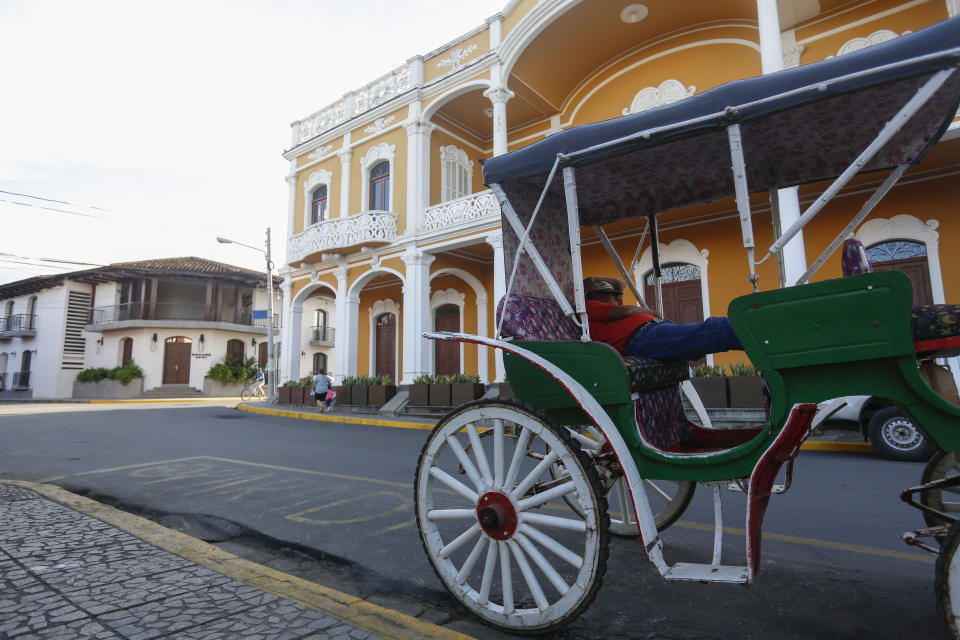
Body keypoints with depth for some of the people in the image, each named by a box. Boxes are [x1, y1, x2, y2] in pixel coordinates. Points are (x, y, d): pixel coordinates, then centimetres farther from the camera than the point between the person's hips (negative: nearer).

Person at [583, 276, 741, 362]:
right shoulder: (587, 307, 10)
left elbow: (619, 283, 48)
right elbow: (623, 311, -3)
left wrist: (592, 280, 33)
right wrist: (648, 311, 15)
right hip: (641, 336, -10)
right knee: (708, 331, -25)